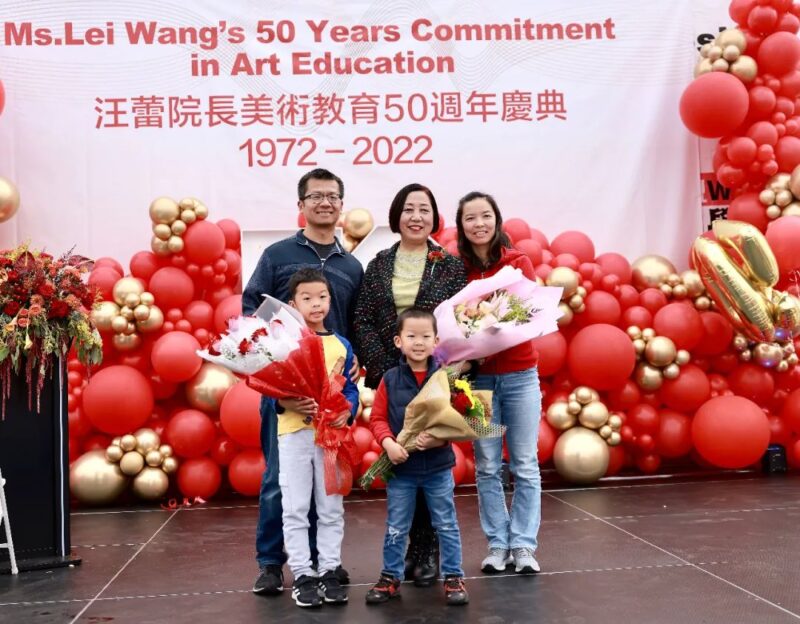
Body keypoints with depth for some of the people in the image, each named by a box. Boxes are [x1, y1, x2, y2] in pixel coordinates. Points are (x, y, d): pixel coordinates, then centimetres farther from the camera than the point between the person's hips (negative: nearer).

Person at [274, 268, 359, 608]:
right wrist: (288, 403, -25)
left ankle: (329, 571, 20)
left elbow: (350, 388, 5)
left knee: (332, 508, 9)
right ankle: (302, 575, 13)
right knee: (295, 509, 3)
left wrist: (347, 411, -14)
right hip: (294, 433, -3)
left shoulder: (341, 345, 6)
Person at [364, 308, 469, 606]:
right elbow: (377, 418, -1)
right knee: (395, 528, 12)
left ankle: (453, 577, 22)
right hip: (401, 467, 1)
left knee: (447, 525, 10)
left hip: (438, 467, 0)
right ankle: (390, 577, 25)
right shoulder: (390, 380, -4)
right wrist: (389, 443, -17)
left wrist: (440, 437, -20)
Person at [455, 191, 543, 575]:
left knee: (525, 466, 4)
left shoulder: (518, 263, -1)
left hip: (519, 375, 0)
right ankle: (497, 544, 18)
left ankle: (523, 545, 13)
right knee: (487, 467, 6)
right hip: (477, 378, 1)